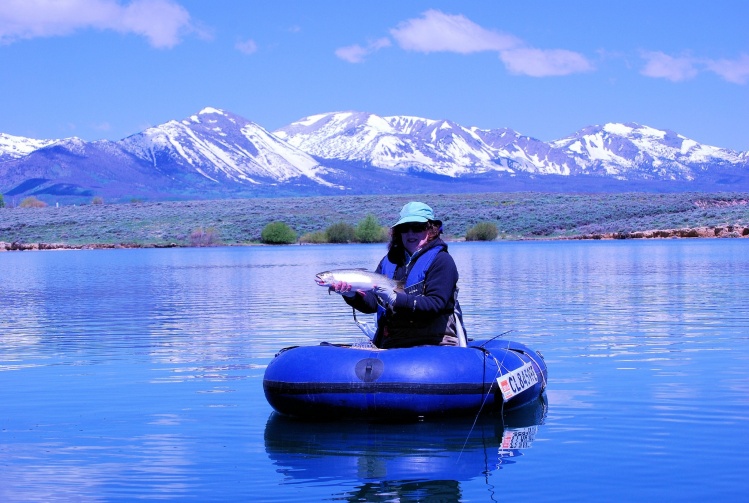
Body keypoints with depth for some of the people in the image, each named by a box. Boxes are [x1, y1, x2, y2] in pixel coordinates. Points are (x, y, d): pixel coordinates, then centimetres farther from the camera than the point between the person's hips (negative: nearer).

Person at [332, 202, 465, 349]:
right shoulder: (389, 261, 17)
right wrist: (352, 295, -13)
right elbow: (371, 303, 9)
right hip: (390, 346, 5)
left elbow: (435, 304, -13)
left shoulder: (441, 261, 0)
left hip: (433, 346, -5)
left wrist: (395, 299, -22)